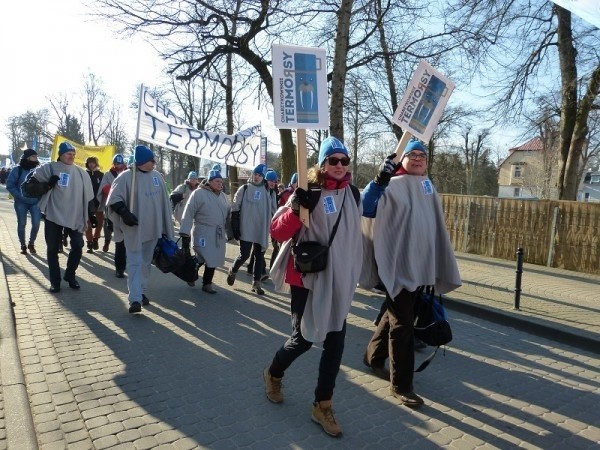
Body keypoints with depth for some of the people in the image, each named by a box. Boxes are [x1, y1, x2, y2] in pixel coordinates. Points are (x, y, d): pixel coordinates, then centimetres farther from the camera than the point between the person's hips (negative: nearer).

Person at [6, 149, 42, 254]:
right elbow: (10, 185, -4)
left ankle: (31, 243, 17)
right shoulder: (17, 170, -4)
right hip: (21, 202, -1)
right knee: (21, 224, 6)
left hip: (36, 202, 1)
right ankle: (23, 245, 21)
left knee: (36, 224, -4)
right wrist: (19, 196, -14)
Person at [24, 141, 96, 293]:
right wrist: (48, 184, -20)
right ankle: (55, 280, 18)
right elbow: (31, 188, -4)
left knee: (78, 246, 3)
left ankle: (70, 275, 23)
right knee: (52, 249, 5)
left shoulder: (81, 173, 8)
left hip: (75, 217, 3)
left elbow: (88, 196, 12)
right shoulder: (48, 169, -3)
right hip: (53, 216, -2)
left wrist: (91, 215, 10)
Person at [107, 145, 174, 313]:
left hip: (152, 228, 5)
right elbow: (114, 199, -7)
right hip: (134, 228, -5)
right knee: (134, 262, -5)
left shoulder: (157, 176, 6)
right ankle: (135, 299, -6)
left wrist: (165, 227, 12)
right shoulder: (126, 177, -10)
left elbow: (163, 202, 11)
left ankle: (141, 292, 29)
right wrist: (124, 212, -23)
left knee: (146, 262, 15)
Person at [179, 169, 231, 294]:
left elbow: (228, 214, 20)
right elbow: (188, 213, -14)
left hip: (218, 234, 6)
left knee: (213, 260, 11)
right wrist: (185, 233, -18)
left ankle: (207, 283, 25)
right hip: (203, 233, -6)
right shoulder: (199, 193, -10)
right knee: (200, 259, -5)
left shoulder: (223, 196, 12)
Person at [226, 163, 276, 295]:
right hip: (246, 229, -3)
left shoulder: (267, 191, 5)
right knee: (244, 255, -3)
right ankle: (233, 271, 27)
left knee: (260, 256, 6)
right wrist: (235, 228, -7)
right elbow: (235, 209, -2)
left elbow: (273, 209, 15)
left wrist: (270, 225, 10)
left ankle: (256, 283, 17)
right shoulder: (244, 189, -1)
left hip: (261, 230, 3)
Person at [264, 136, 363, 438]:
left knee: (335, 342, 7)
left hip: (340, 279, 5)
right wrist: (296, 209, -31)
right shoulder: (307, 191, -11)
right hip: (308, 277, -5)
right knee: (304, 338, 7)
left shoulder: (352, 193, 6)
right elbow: (277, 232, -18)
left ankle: (322, 406, 24)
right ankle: (273, 374, 39)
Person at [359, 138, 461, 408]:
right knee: (403, 322, -3)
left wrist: (438, 265, 21)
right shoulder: (392, 185, -9)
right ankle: (401, 385, 10)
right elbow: (366, 209, -24)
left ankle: (373, 356, 39)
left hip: (419, 262, 8)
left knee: (396, 315, 19)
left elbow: (435, 224, 20)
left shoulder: (427, 186, 13)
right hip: (395, 262, -7)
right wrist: (379, 180, -38)